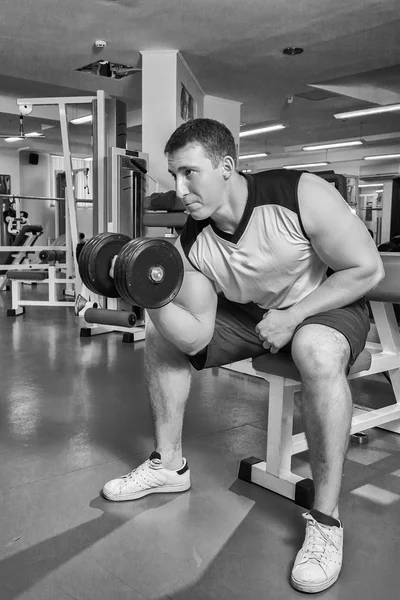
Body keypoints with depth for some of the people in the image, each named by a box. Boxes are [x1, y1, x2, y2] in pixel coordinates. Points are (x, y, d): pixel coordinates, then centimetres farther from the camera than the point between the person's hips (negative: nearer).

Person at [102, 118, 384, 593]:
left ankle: (326, 520, -23)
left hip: (327, 305, -5)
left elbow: (367, 269, -21)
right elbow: (194, 339, -15)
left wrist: (292, 315, -24)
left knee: (318, 352, -41)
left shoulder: (301, 195, -27)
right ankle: (170, 465, 12)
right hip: (250, 315, 6)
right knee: (160, 335, -2)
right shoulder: (190, 245, -13)